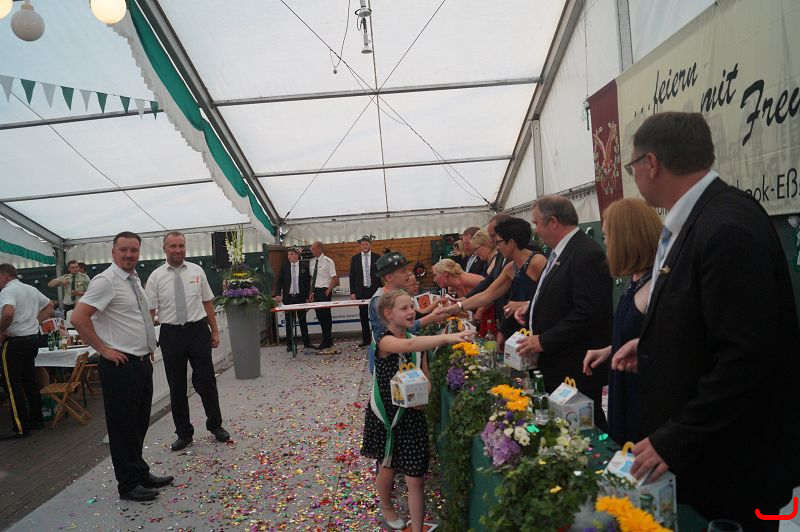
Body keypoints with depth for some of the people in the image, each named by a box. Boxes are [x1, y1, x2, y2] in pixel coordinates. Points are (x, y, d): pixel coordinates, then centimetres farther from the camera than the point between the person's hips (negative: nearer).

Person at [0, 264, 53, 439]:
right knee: (30, 381, 16)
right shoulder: (31, 289, 12)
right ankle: (36, 419, 22)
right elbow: (49, 306, 23)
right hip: (33, 338, 8)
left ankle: (21, 428, 0)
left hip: (14, 342, -8)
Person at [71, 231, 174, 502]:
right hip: (120, 365, -8)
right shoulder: (106, 281, -14)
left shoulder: (134, 279, 12)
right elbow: (78, 317, -22)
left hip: (142, 362, 8)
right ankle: (129, 486, 15)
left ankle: (141, 474, 32)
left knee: (139, 424, 18)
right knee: (124, 427, 3)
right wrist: (103, 349, -18)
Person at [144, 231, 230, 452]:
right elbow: (149, 311, -2)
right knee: (176, 387, 10)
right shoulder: (156, 277, -1)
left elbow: (208, 303, 7)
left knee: (206, 382, 5)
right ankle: (184, 433, 26)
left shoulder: (197, 271, 3)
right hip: (171, 334, 0)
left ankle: (215, 426, 25)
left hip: (198, 330, 0)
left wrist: (215, 331, 5)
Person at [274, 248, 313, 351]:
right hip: (288, 297, 1)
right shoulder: (285, 267, 4)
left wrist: (308, 296, -4)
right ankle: (289, 344, 14)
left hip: (301, 297, -1)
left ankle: (307, 342, 16)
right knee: (289, 322, 6)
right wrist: (278, 294, -8)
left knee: (302, 321, 7)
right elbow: (279, 281, 5)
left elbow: (308, 281, 0)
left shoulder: (304, 266, 0)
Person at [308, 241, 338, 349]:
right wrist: (311, 293, 5)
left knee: (325, 315, -3)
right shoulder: (311, 262, 11)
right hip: (315, 291, 6)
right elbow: (312, 278, 14)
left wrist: (328, 291, -14)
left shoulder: (328, 261, -6)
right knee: (319, 316, 8)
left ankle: (327, 341, 5)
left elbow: (334, 278, -8)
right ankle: (327, 340, 18)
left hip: (324, 291, -6)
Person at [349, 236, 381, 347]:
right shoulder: (355, 258, 6)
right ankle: (366, 339, 13)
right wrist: (352, 292, -1)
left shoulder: (377, 257, 3)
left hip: (375, 291, -1)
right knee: (363, 317, 6)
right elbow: (352, 276, 6)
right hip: (361, 291, 2)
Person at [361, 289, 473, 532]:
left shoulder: (417, 341, 1)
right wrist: (447, 337, -53)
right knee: (388, 468, 18)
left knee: (416, 478, 1)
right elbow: (408, 345, -43)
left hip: (412, 415, 4)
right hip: (386, 415, -4)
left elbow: (425, 378, 6)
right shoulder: (384, 340, -20)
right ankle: (386, 507, 48)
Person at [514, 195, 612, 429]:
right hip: (556, 366, 9)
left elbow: (588, 312, -25)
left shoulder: (588, 254, -19)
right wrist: (532, 307, 9)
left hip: (577, 369, -9)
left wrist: (544, 341, -20)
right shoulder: (560, 251, 12)